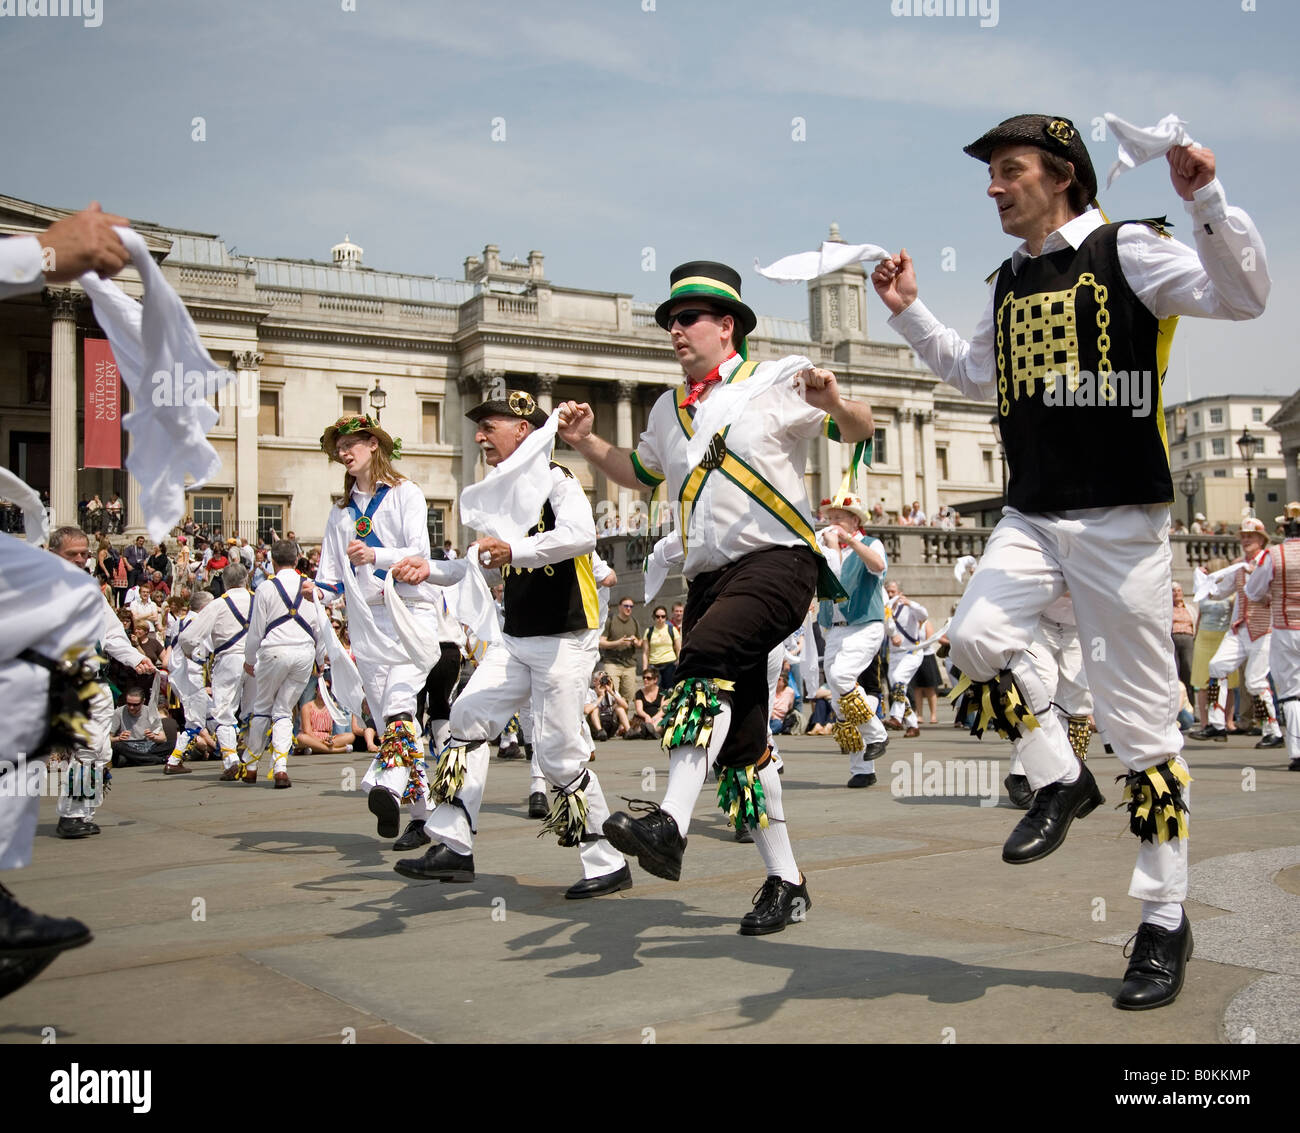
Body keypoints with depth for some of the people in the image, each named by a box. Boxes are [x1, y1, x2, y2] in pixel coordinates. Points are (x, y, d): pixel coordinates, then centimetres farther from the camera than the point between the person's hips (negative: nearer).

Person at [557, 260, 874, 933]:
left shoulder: (777, 381, 4)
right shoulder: (669, 409, 22)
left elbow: (859, 430, 3)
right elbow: (639, 474, 36)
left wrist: (833, 403, -19)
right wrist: (586, 443, 18)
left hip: (777, 560, -6)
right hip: (708, 576, 7)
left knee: (704, 658, -33)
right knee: (738, 739, 3)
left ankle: (670, 825, -42)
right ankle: (785, 883, 12)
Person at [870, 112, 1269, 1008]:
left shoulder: (1126, 252, -3)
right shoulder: (1010, 284, 17)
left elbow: (1244, 295, -14)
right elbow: (979, 374, 32)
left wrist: (1207, 201, -25)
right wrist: (911, 313, 25)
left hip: (1122, 521, -6)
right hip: (1033, 517, 6)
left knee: (1143, 725, -2)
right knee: (977, 636, -21)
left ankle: (1166, 922, 11)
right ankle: (1059, 780, 6)